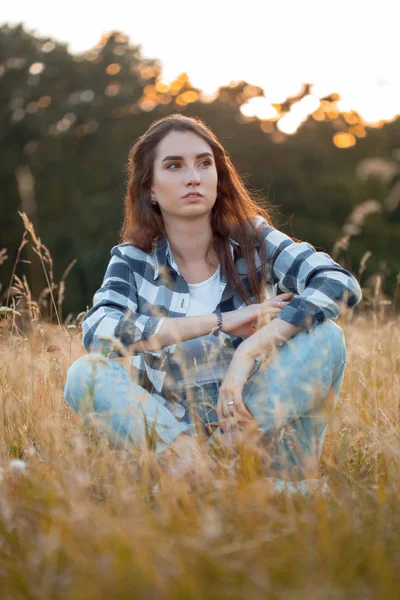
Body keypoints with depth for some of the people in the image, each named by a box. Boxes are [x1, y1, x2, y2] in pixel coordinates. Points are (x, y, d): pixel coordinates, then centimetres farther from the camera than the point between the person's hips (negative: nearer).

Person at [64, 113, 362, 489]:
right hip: (171, 426, 0)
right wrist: (221, 322, -25)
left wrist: (248, 353, -32)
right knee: (84, 375, -24)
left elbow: (342, 284, -20)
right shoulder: (133, 261, -1)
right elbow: (96, 333, -22)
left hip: (254, 417, 0)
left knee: (324, 335, -22)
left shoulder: (253, 239, -3)